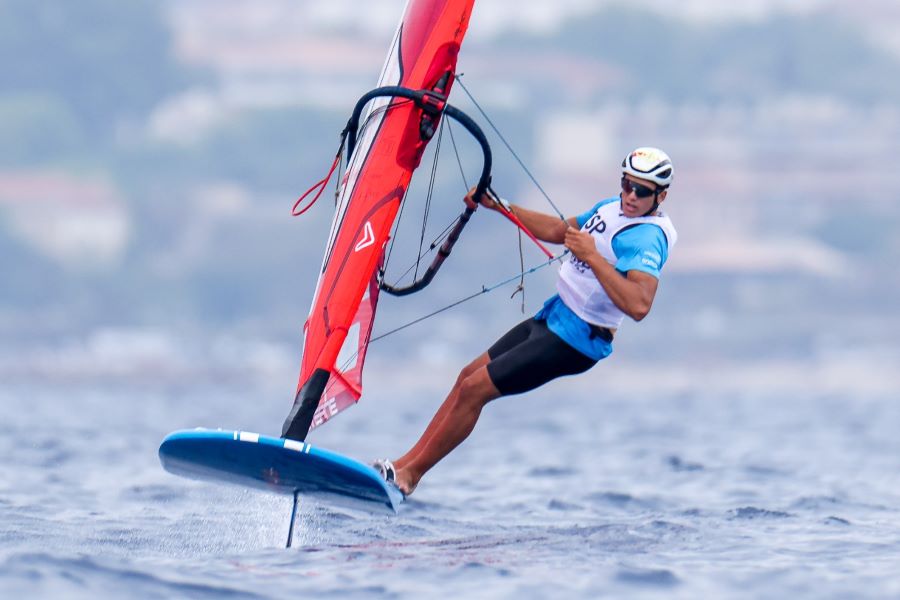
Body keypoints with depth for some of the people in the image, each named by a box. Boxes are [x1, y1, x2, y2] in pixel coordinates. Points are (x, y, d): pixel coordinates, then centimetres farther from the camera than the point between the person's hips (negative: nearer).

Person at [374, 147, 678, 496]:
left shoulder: (649, 238, -23)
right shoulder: (613, 208, 7)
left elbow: (638, 306, -38)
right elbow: (558, 231, 23)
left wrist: (593, 257, -34)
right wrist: (498, 205, 19)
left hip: (574, 340, -10)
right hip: (552, 316, 10)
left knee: (474, 389, -9)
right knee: (469, 376, 12)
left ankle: (410, 475, 2)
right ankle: (407, 461, 19)